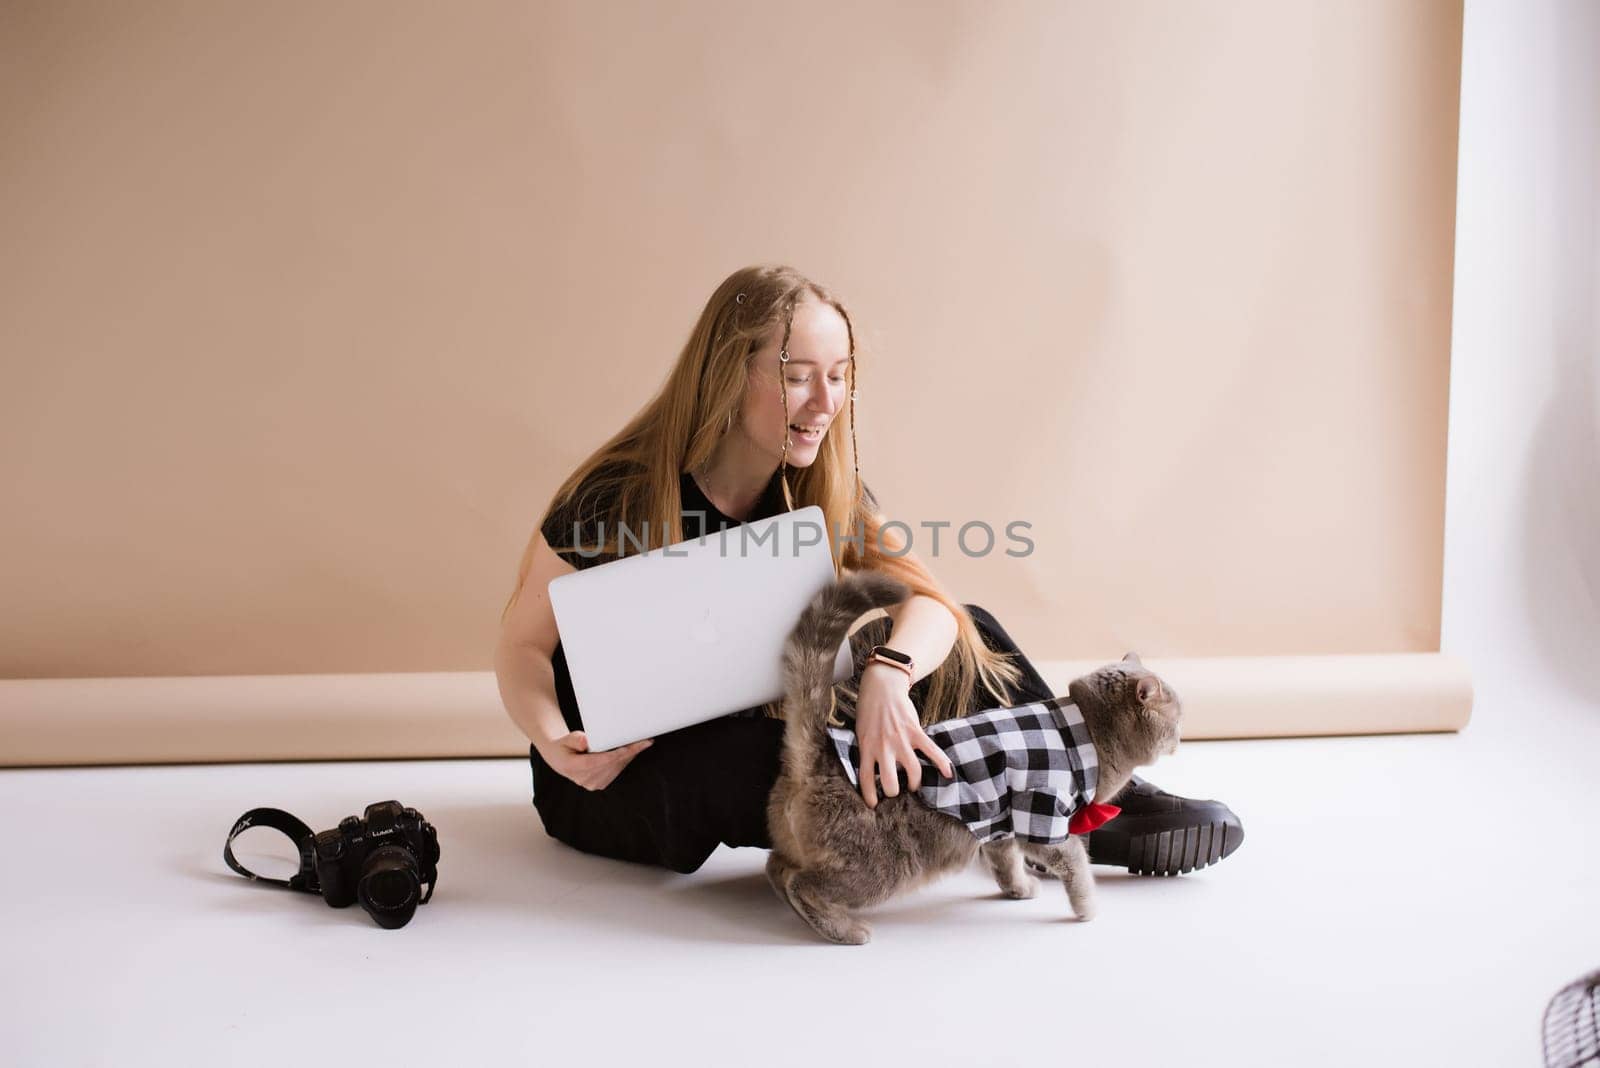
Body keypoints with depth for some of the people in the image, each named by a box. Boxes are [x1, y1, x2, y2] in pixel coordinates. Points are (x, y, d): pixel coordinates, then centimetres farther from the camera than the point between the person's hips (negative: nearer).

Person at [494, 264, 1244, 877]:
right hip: (617, 781, -5)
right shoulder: (614, 498, -21)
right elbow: (524, 643, -12)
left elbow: (930, 603, -17)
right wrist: (557, 744, -32)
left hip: (752, 737, 6)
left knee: (966, 638, -6)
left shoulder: (820, 491, -6)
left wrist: (885, 675, -40)